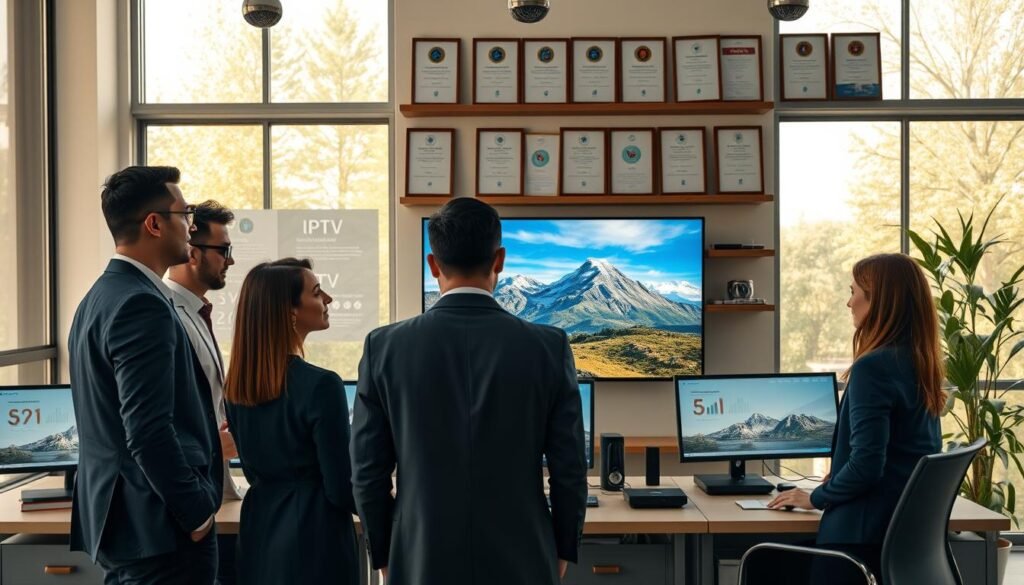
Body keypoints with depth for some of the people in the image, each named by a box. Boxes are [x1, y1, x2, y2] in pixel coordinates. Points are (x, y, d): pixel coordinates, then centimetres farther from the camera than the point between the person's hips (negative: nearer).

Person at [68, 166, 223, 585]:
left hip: (118, 516, 10)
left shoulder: (101, 295, 11)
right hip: (160, 523, -10)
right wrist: (198, 512, -16)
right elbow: (149, 430, -25)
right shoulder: (142, 304, -20)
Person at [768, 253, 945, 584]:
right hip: (913, 526, 8)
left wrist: (816, 497, -7)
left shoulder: (873, 367, -20)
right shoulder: (923, 364, 7)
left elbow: (866, 463, -23)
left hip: (864, 531, -8)